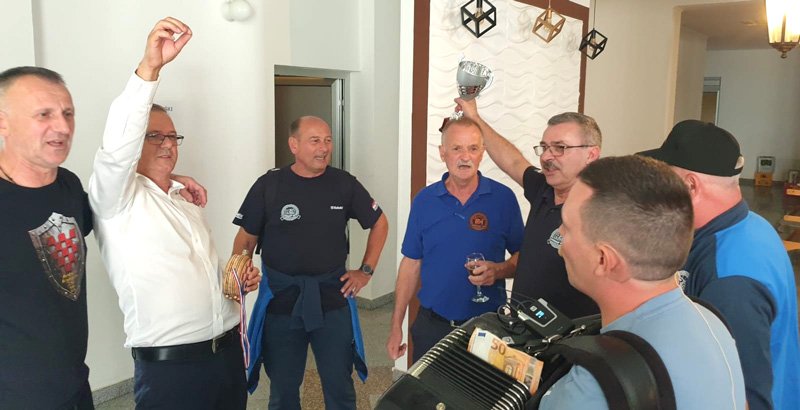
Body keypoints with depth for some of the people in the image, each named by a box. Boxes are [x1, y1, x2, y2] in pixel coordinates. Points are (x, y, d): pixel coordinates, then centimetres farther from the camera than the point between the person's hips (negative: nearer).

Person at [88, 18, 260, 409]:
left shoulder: (188, 200, 16)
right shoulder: (116, 197, -6)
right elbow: (116, 148, -28)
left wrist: (238, 281, 5)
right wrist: (150, 67, -36)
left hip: (227, 351, 7)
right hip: (169, 365, -6)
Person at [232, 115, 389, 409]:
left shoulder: (344, 184, -2)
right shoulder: (268, 186, -5)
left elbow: (379, 223, 10)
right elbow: (245, 239, 2)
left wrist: (366, 271, 5)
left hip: (332, 296, 1)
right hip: (281, 299, 0)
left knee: (340, 385, 10)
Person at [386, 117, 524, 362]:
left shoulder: (503, 198, -6)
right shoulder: (424, 200, -1)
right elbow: (411, 263, 4)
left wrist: (499, 270, -20)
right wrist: (396, 326, 4)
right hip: (431, 324, 2)